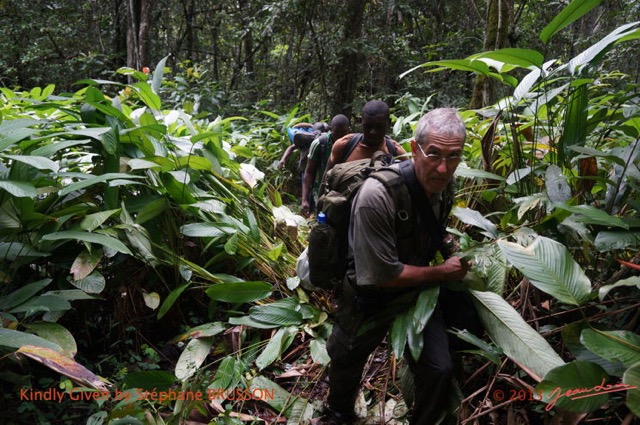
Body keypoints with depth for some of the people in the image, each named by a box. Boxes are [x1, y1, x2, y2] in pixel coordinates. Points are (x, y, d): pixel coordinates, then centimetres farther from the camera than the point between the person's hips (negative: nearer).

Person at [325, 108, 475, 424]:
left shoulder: (445, 184, -12)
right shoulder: (377, 195, -35)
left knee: (440, 370, -4)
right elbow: (384, 275, -28)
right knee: (346, 361, 20)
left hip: (418, 286, 4)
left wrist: (447, 244, -6)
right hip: (371, 294, -4)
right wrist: (442, 273, -18)